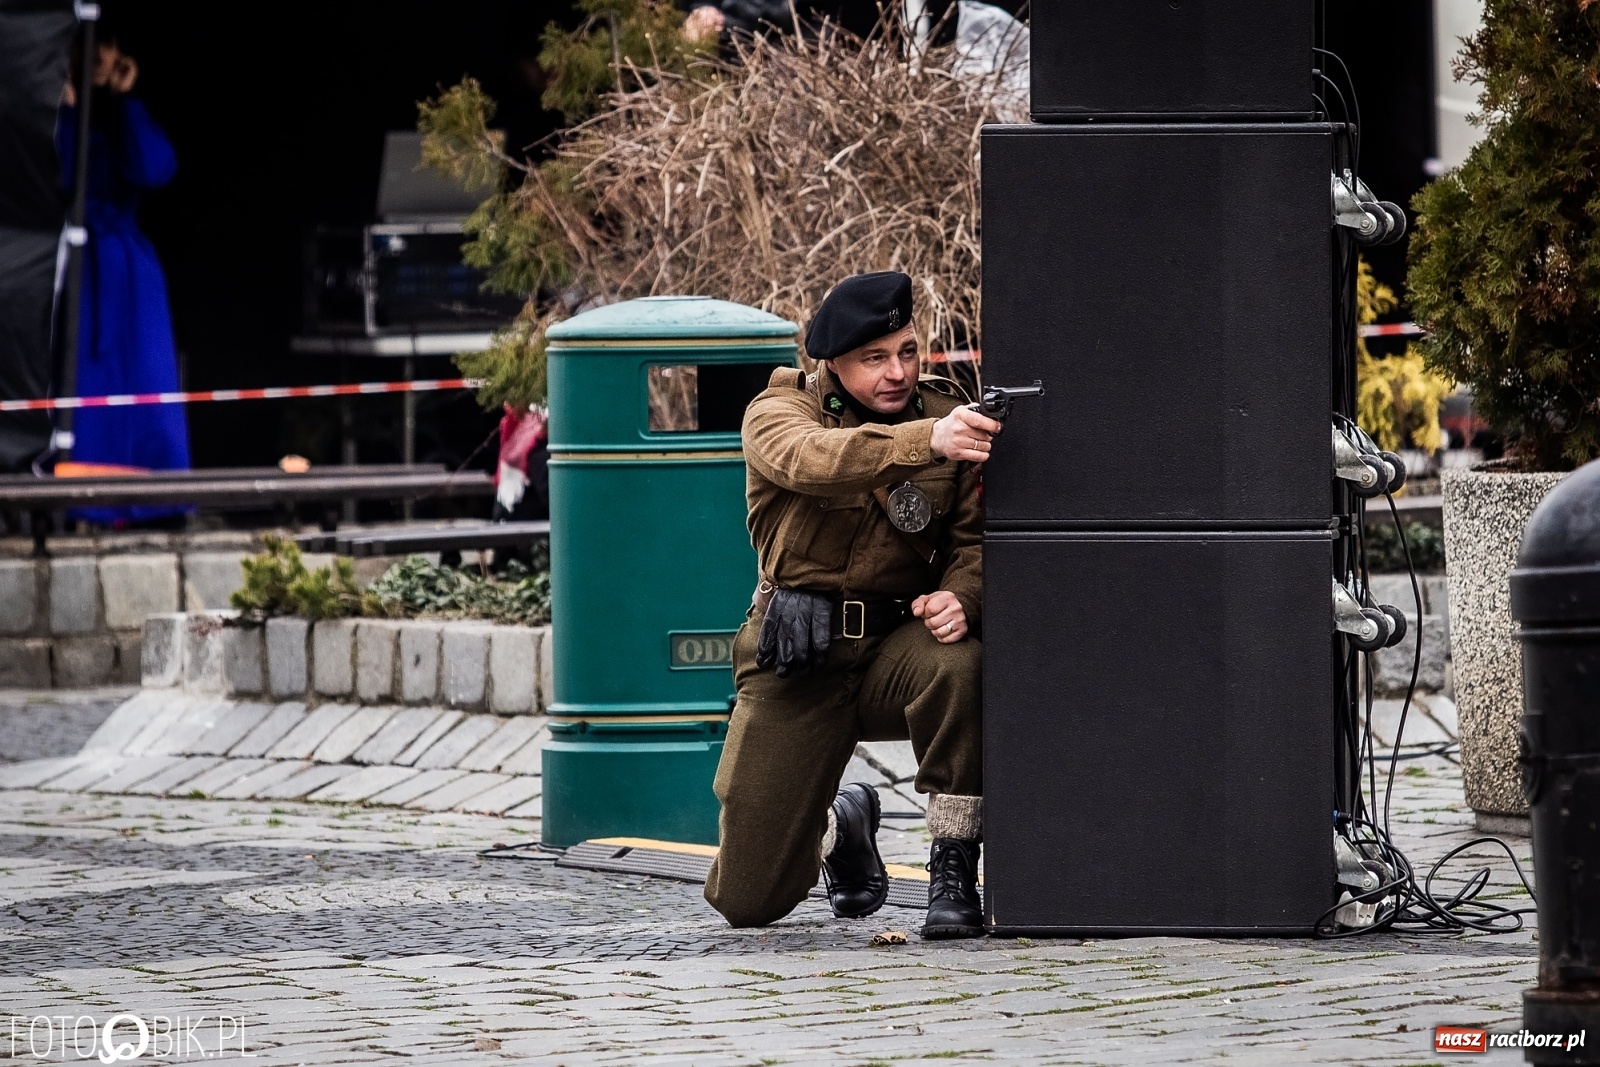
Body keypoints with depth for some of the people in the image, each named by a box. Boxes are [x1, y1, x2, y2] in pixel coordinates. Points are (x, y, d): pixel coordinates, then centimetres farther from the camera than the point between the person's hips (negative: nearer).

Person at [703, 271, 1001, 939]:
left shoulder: (948, 417, 2)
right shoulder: (777, 412, -7)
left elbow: (975, 535, 2)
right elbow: (811, 459, -31)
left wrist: (957, 596, -23)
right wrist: (926, 441, -48)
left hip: (897, 640, 1)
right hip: (797, 658, -1)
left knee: (957, 665, -38)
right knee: (745, 901, -3)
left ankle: (953, 877, -21)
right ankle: (840, 827, 35)